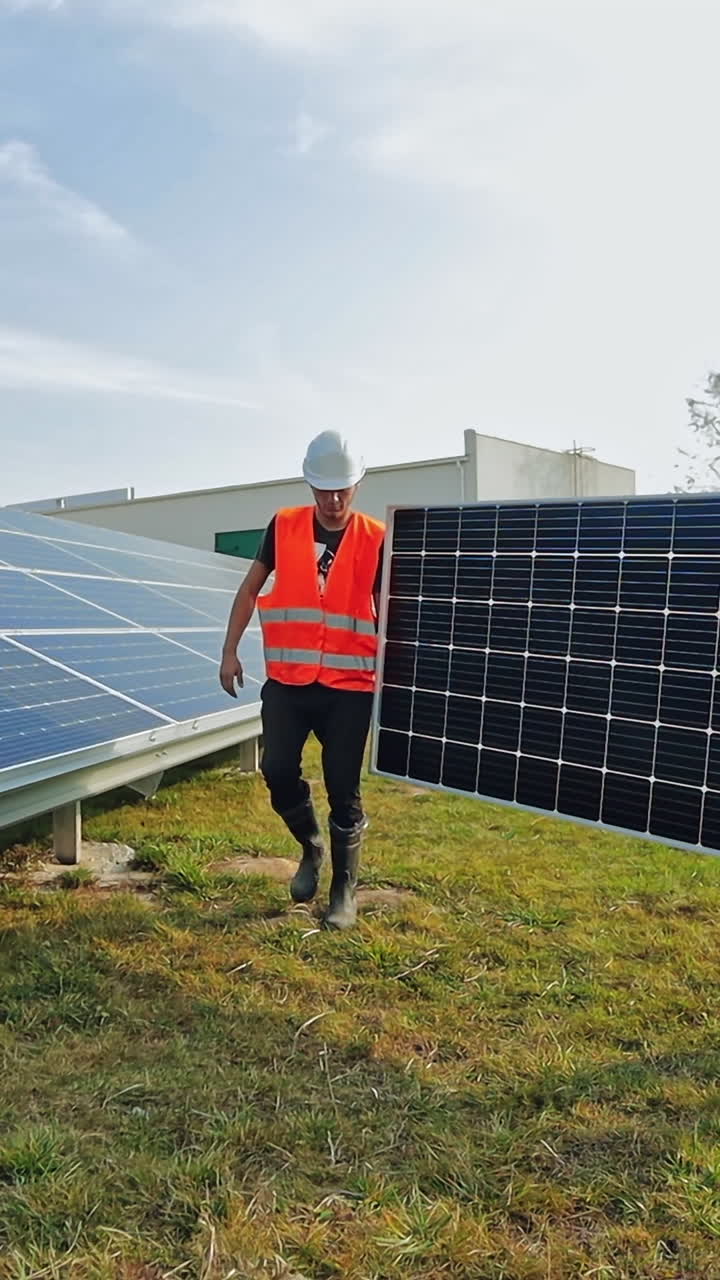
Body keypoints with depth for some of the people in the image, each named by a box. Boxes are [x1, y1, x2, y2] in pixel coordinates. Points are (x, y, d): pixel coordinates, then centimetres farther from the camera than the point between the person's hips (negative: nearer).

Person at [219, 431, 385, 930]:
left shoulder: (375, 538, -1)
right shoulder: (284, 527, 3)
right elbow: (250, 589, 11)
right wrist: (230, 651, 7)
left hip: (349, 686, -2)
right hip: (287, 680, 2)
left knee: (343, 790, 3)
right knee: (278, 771, -2)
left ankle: (345, 891, 20)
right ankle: (311, 848, 28)